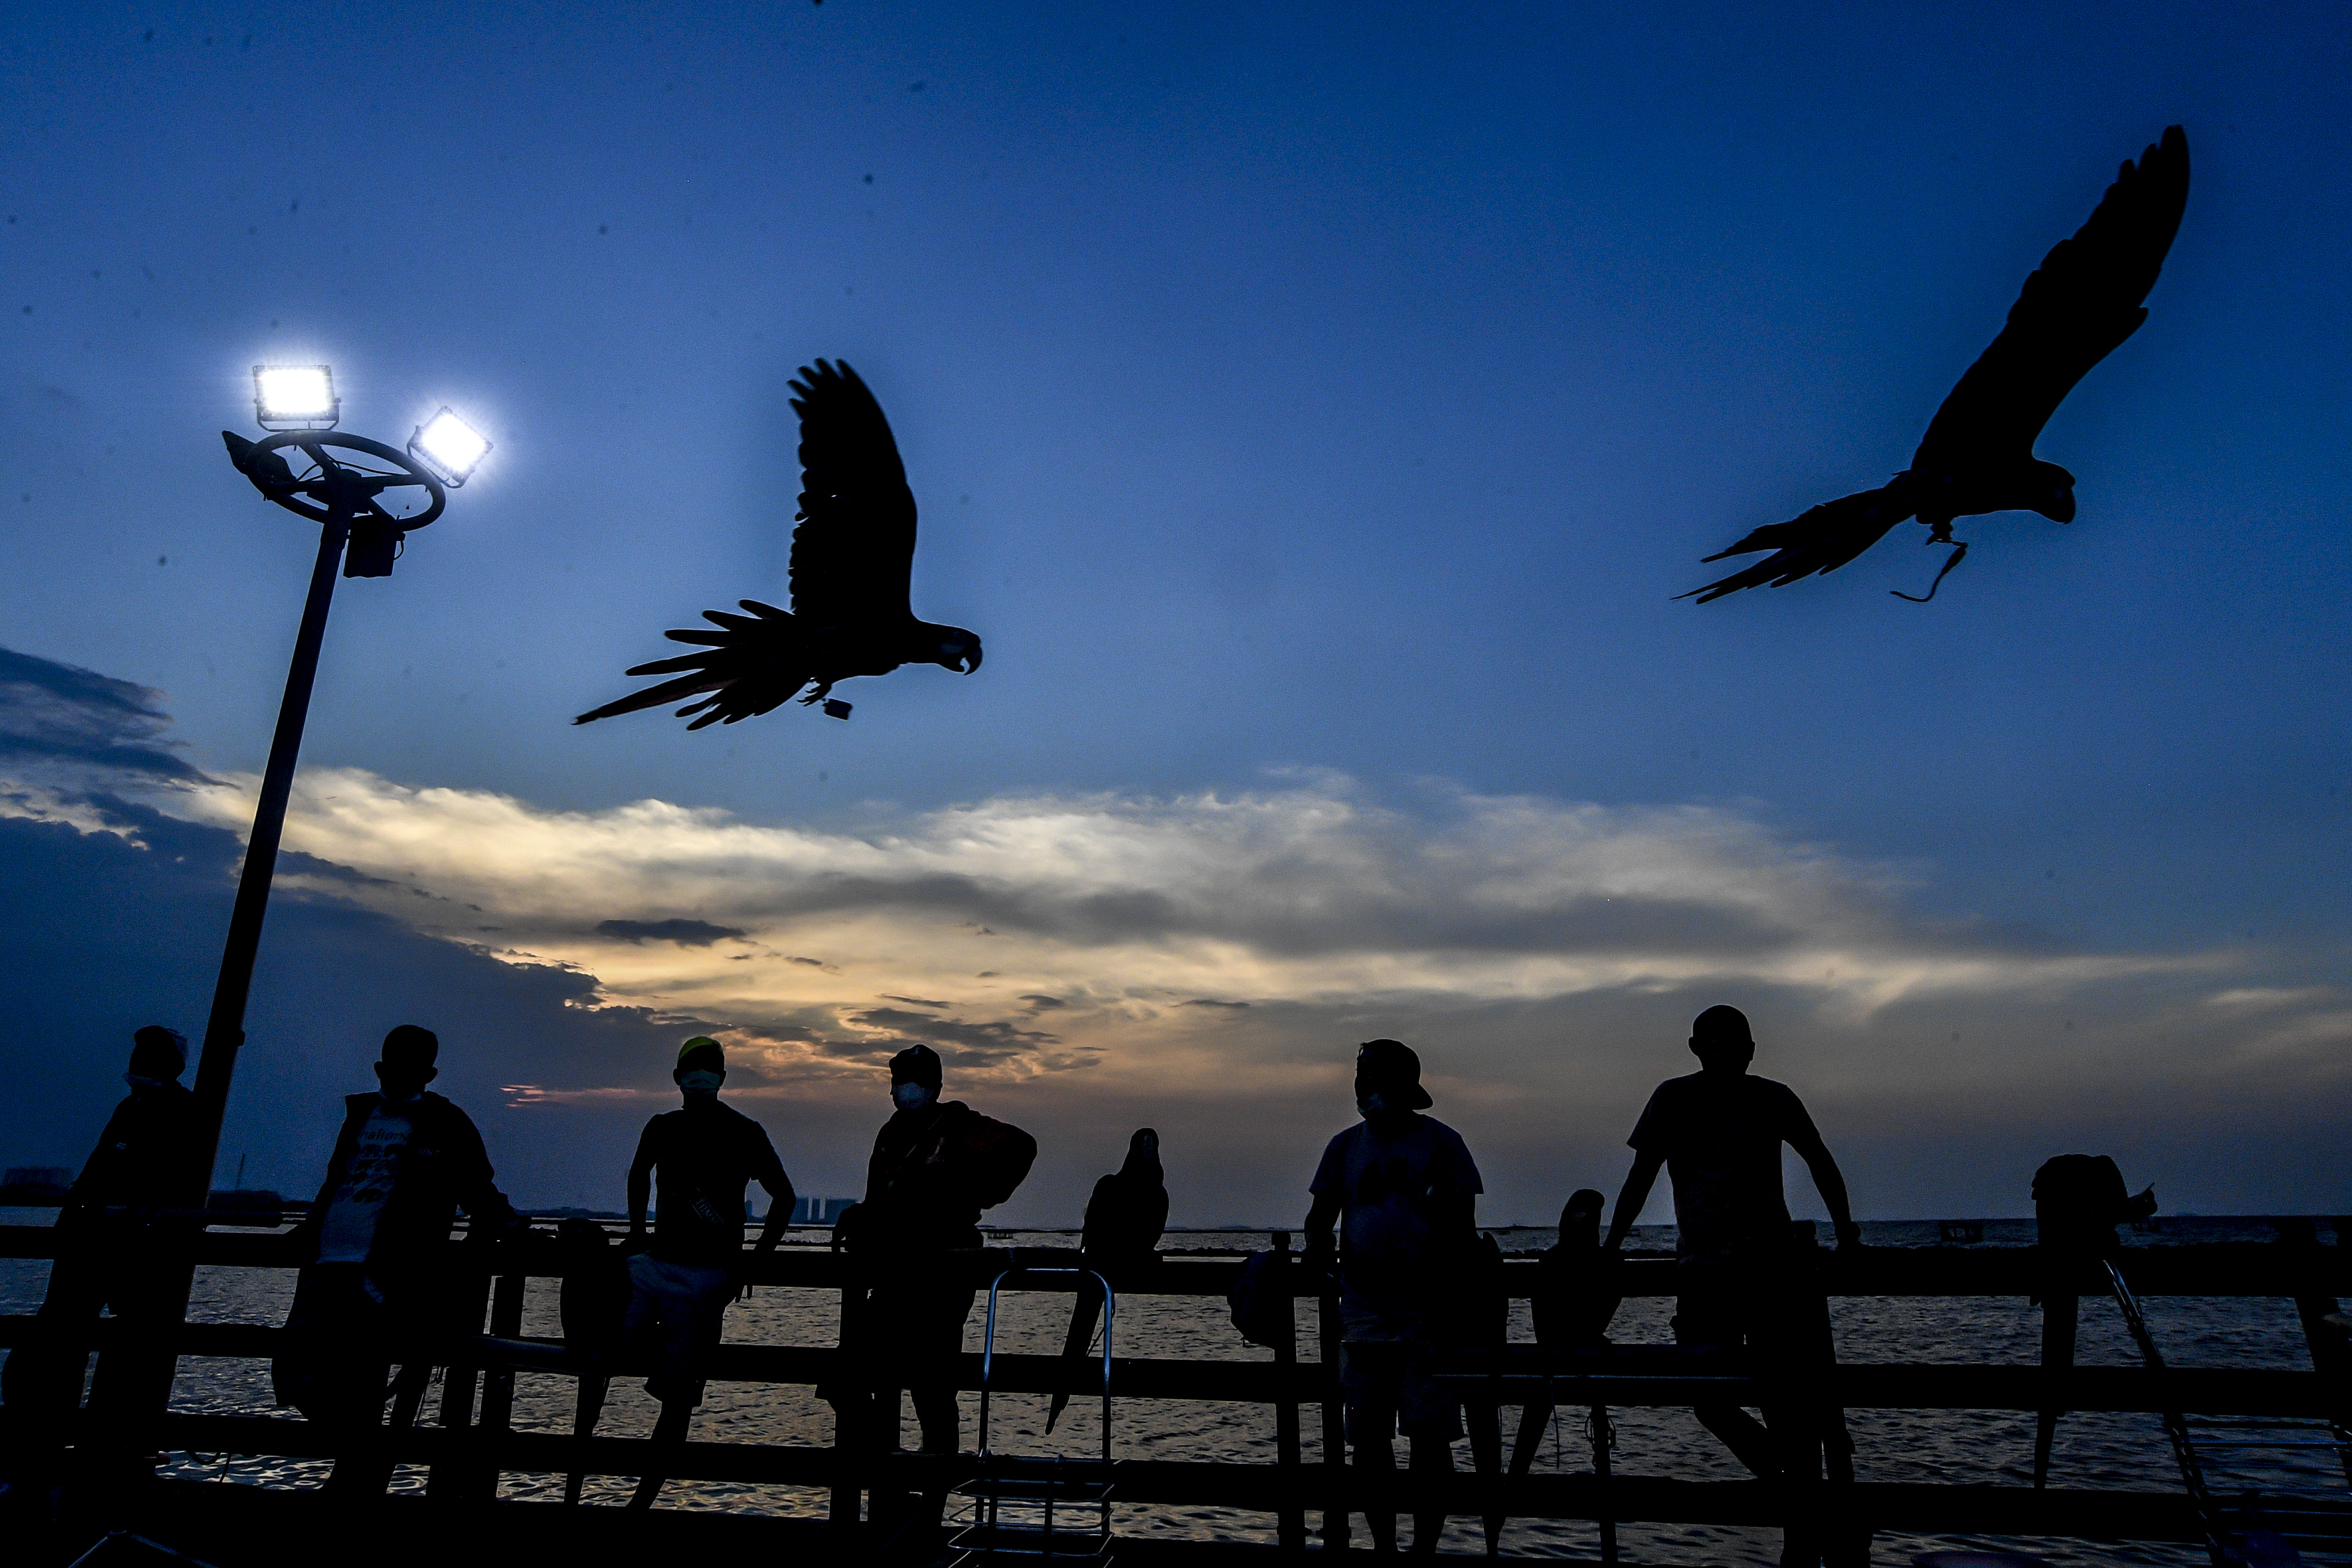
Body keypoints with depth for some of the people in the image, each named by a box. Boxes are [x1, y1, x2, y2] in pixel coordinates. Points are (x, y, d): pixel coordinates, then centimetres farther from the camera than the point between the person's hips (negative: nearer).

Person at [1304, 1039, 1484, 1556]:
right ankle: (1383, 1547, 21)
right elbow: (1321, 1215, 13)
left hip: (1426, 1315, -3)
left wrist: (1451, 1299, -11)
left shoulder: (1440, 1142, 0)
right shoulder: (1346, 1145, 10)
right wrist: (1316, 1253, -7)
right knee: (1367, 1435, 7)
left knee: (1428, 1436, -1)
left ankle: (1425, 1548, 11)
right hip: (1362, 1314, 4)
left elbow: (1463, 1224, -2)